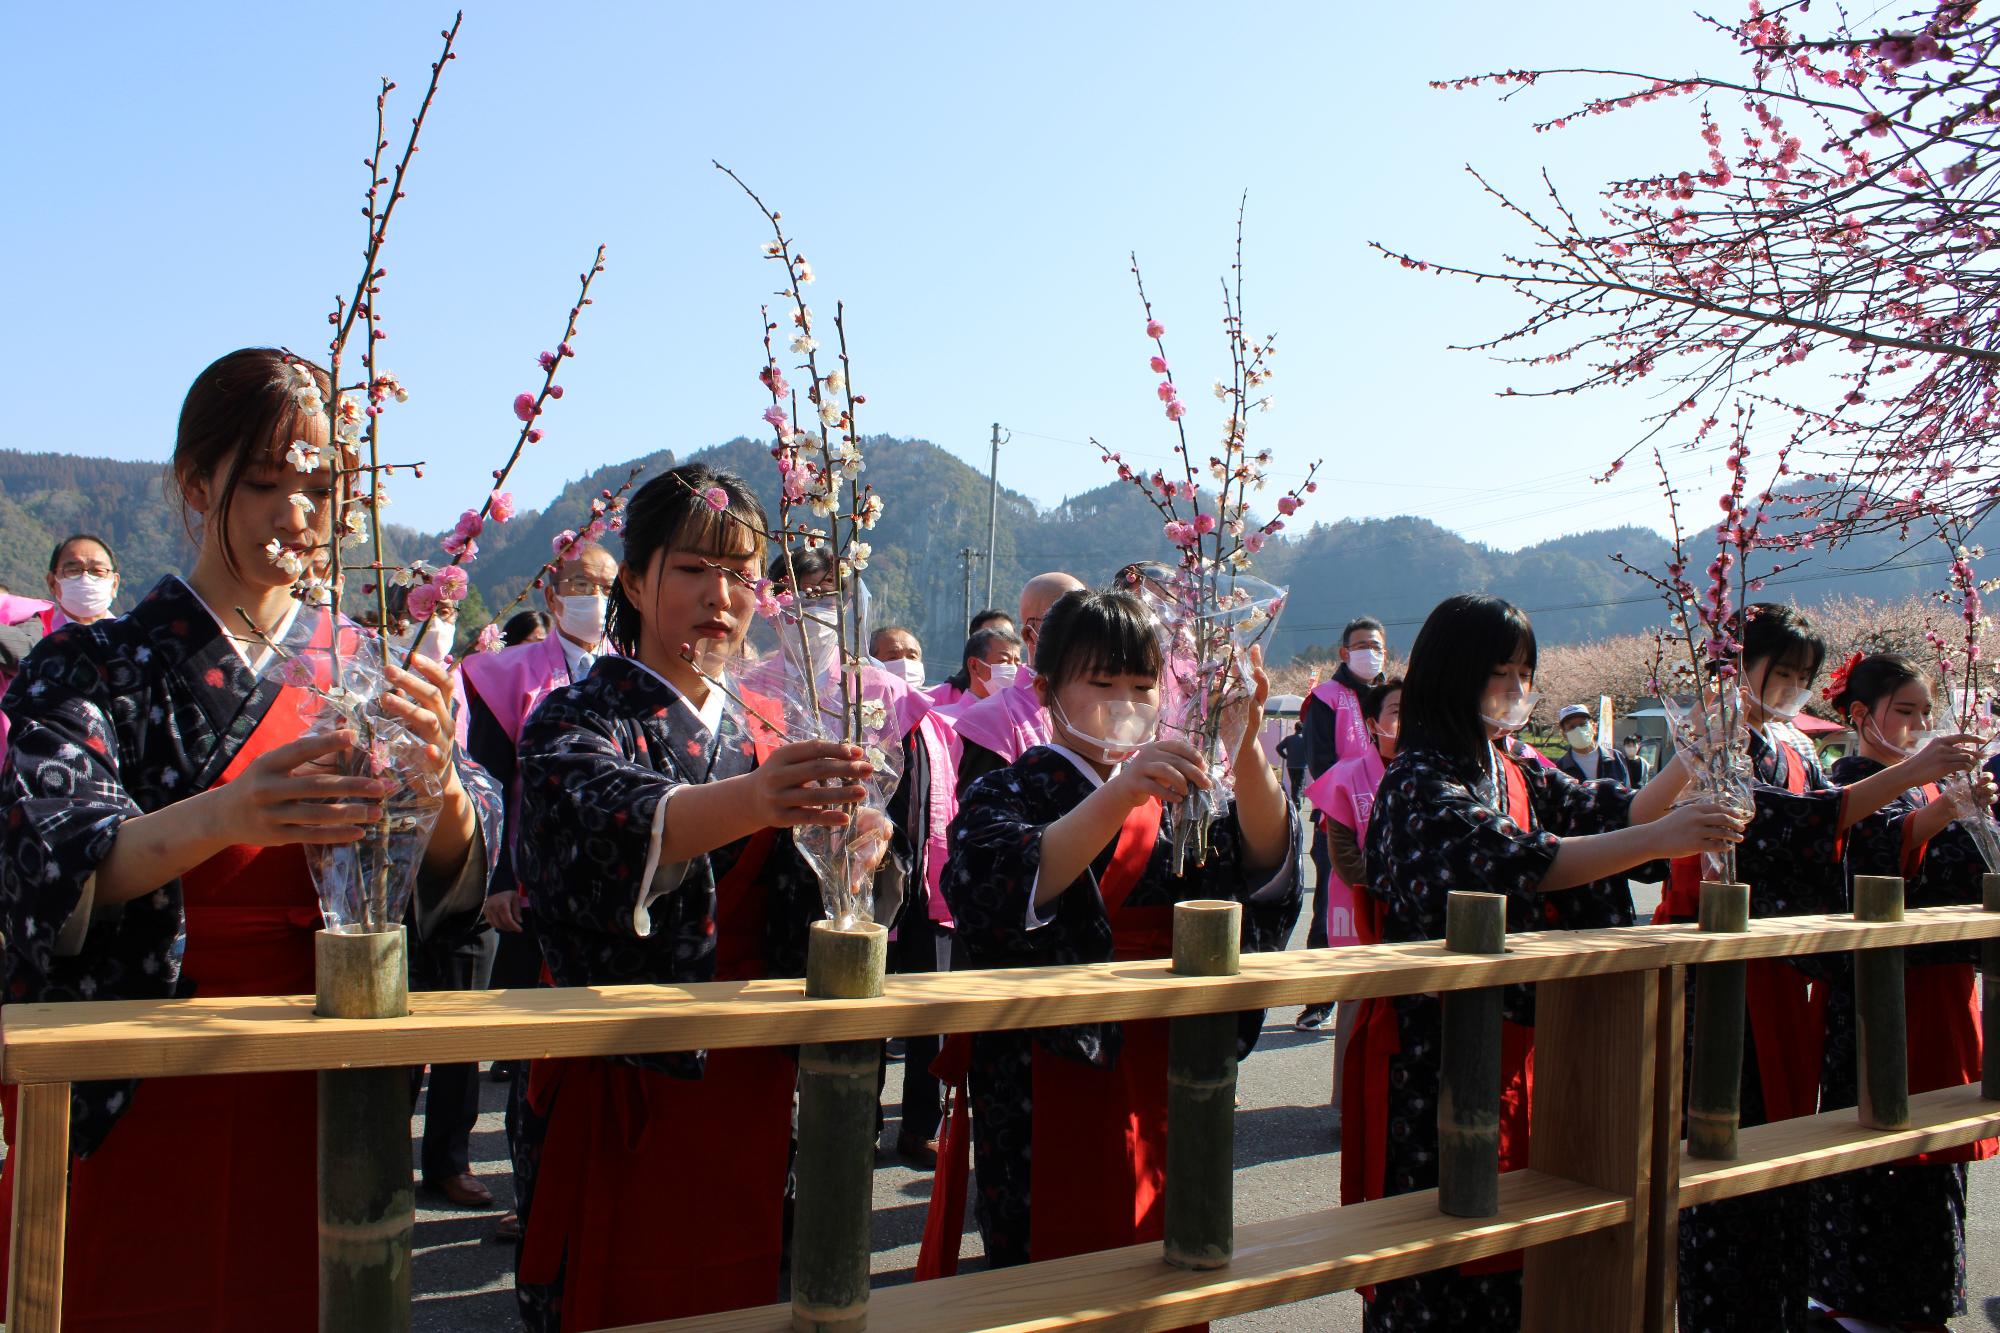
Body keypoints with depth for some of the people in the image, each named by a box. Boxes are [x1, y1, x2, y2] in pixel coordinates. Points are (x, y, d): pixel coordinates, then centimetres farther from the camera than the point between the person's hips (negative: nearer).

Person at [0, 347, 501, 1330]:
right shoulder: (91, 666, -2)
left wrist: (439, 779, -31)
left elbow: (462, 863, -9)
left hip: (311, 1102, 2)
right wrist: (222, 817, -38)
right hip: (133, 1113, -2)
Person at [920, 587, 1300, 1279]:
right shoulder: (1005, 795, -2)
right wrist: (1117, 796, -35)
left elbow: (1264, 867, -9)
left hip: (1160, 1086, 4)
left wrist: (1246, 752, -27)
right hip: (1048, 1092, -4)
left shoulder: (1174, 796, 10)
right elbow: (998, 899, -24)